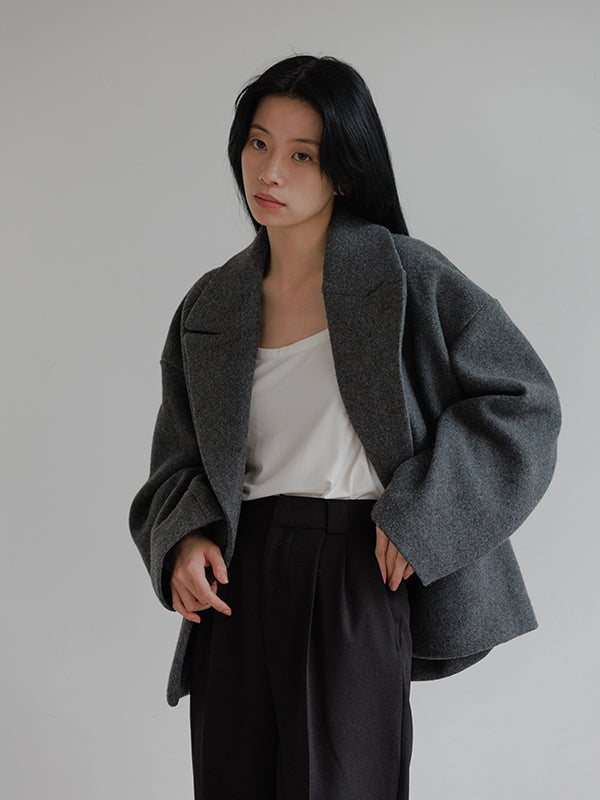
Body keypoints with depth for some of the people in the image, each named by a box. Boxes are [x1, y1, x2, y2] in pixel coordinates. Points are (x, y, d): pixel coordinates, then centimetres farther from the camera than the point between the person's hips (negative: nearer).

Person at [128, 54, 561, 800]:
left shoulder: (404, 277, -3)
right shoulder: (210, 306, 10)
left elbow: (522, 399, -3)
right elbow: (178, 463, 15)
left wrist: (416, 515, -10)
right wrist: (185, 540, -6)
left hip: (360, 577, -4)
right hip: (241, 579, 4)